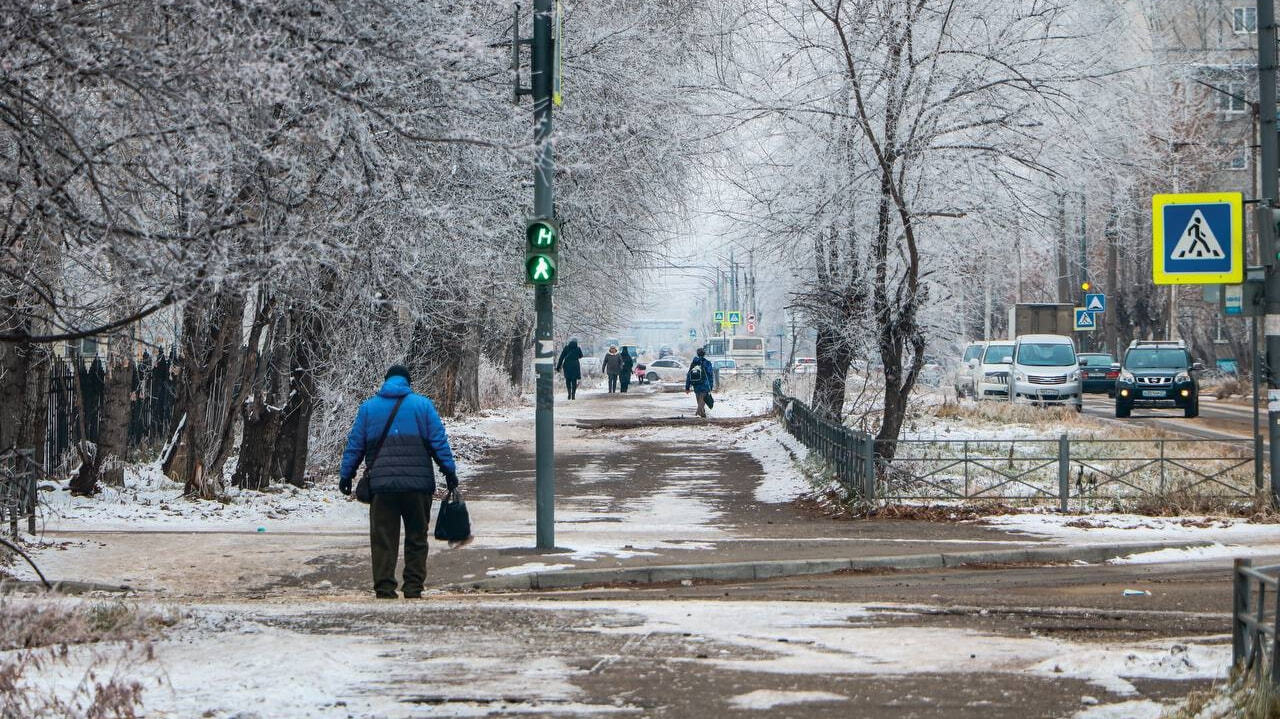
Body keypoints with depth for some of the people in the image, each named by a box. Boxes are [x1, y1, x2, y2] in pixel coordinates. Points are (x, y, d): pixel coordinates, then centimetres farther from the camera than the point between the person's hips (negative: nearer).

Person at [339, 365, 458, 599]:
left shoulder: (368, 407, 10)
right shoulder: (422, 404, 6)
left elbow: (354, 444, 11)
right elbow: (439, 441, 1)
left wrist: (346, 475, 16)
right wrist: (449, 471, 4)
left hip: (381, 484, 1)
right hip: (418, 483, -1)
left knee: (383, 537, 3)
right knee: (416, 536, 8)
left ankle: (384, 586, -2)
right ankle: (413, 586, 4)